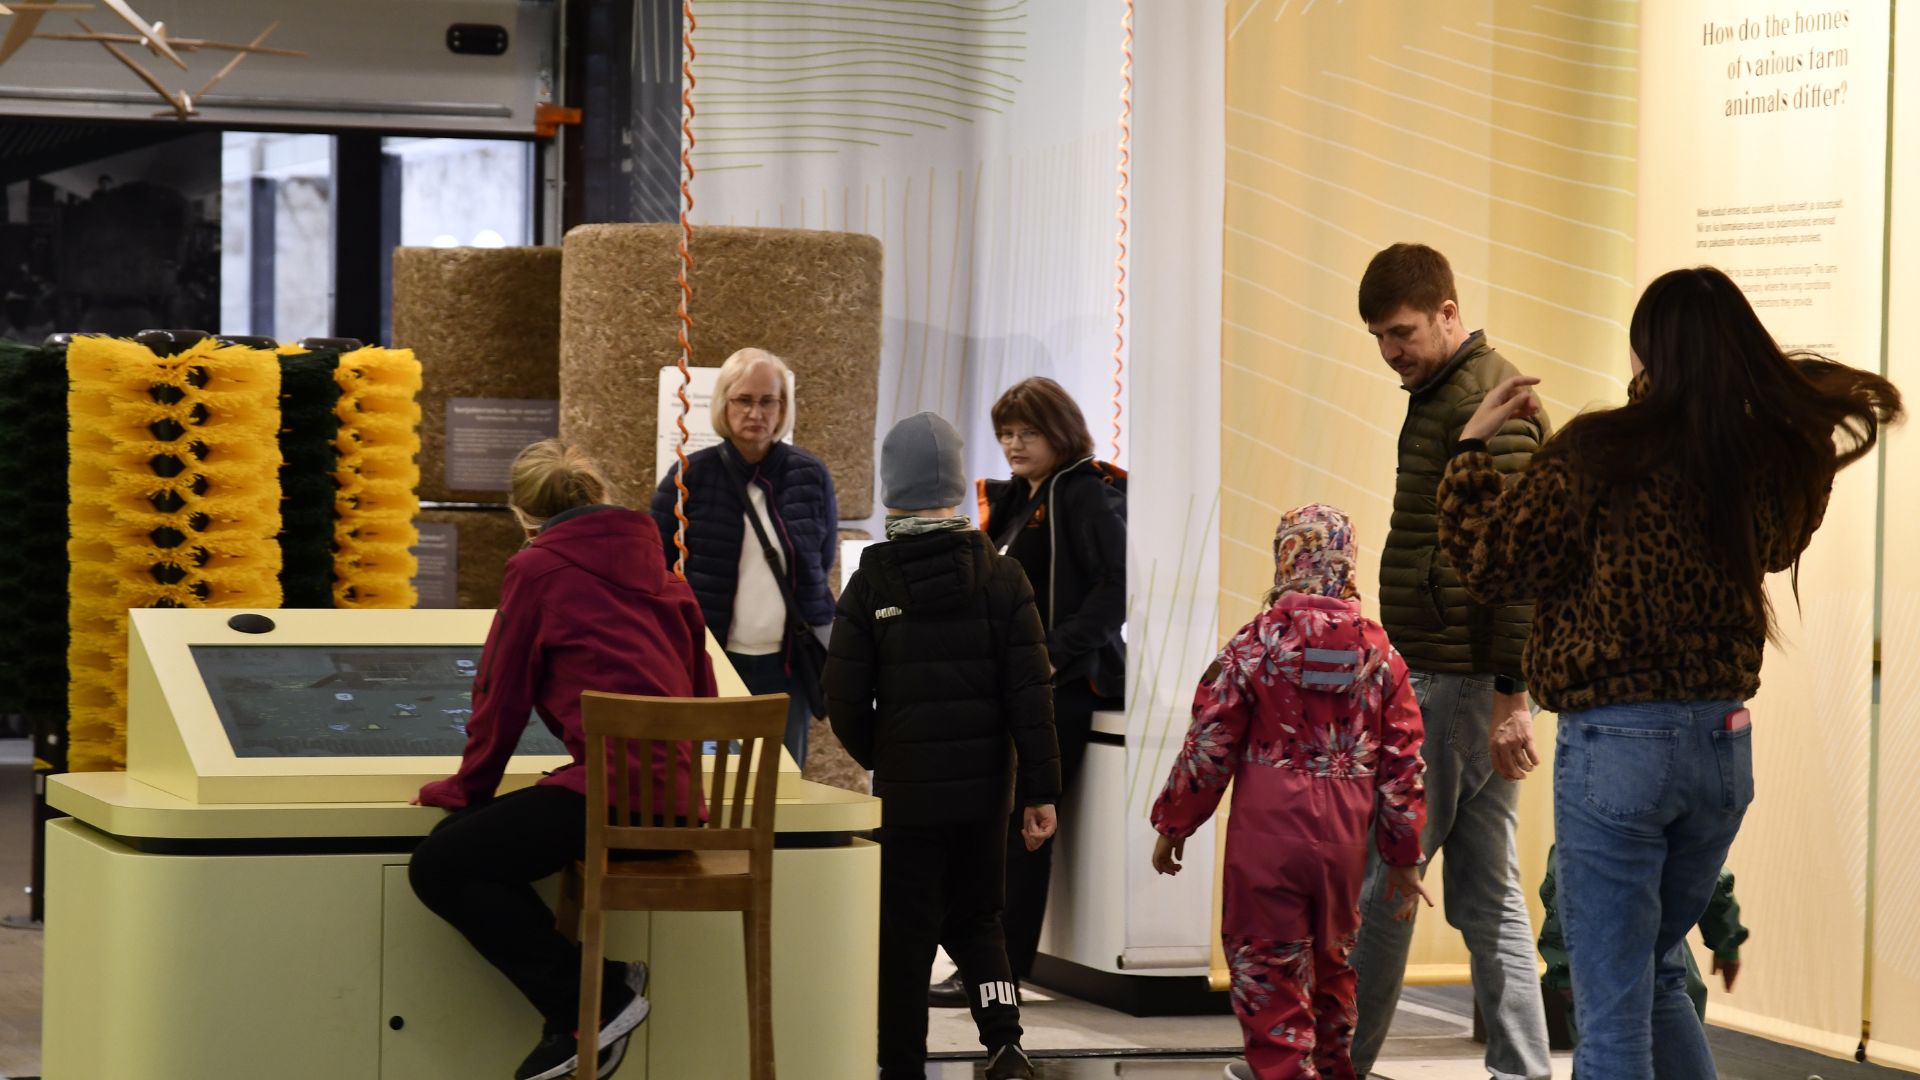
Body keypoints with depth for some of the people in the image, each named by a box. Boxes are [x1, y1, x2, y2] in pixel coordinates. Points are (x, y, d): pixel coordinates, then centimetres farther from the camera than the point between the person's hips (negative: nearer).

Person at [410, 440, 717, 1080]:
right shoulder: (656, 567, 21)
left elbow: (501, 695, 4)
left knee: (439, 867, -5)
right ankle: (585, 1014, 9)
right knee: (467, 841, 18)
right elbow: (700, 691, 28)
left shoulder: (537, 569, 1)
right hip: (677, 796, 8)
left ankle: (593, 998, -5)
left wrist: (465, 788, 18)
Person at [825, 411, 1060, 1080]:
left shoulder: (870, 586, -7)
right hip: (984, 785, 2)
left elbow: (845, 703, -6)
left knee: (905, 936, 8)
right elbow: (1030, 694, -7)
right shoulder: (1001, 577, -4)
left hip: (907, 790, -2)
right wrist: (1041, 792, -3)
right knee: (976, 919, 17)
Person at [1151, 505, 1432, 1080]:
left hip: (1267, 833, -4)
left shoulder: (1255, 643, -8)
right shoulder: (1380, 652, 2)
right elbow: (1403, 761, 3)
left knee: (1268, 966, 2)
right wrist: (1404, 857, 10)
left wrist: (1172, 824, 5)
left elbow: (1209, 745, -7)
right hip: (1344, 838, 4)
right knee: (1331, 956, 22)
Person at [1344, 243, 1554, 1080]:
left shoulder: (1487, 403, -13)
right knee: (1486, 893, 9)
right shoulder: (1441, 393, 18)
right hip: (1466, 682, 10)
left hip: (1456, 686, -10)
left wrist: (1509, 695, -22)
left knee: (1375, 882, -3)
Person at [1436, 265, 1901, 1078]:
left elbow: (1491, 561, -6)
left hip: (1617, 743, -5)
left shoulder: (1602, 454, -13)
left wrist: (1474, 447, 6)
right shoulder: (1774, 457, 0)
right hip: (1725, 745, 5)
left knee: (1612, 1008, 3)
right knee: (1655, 976, 23)